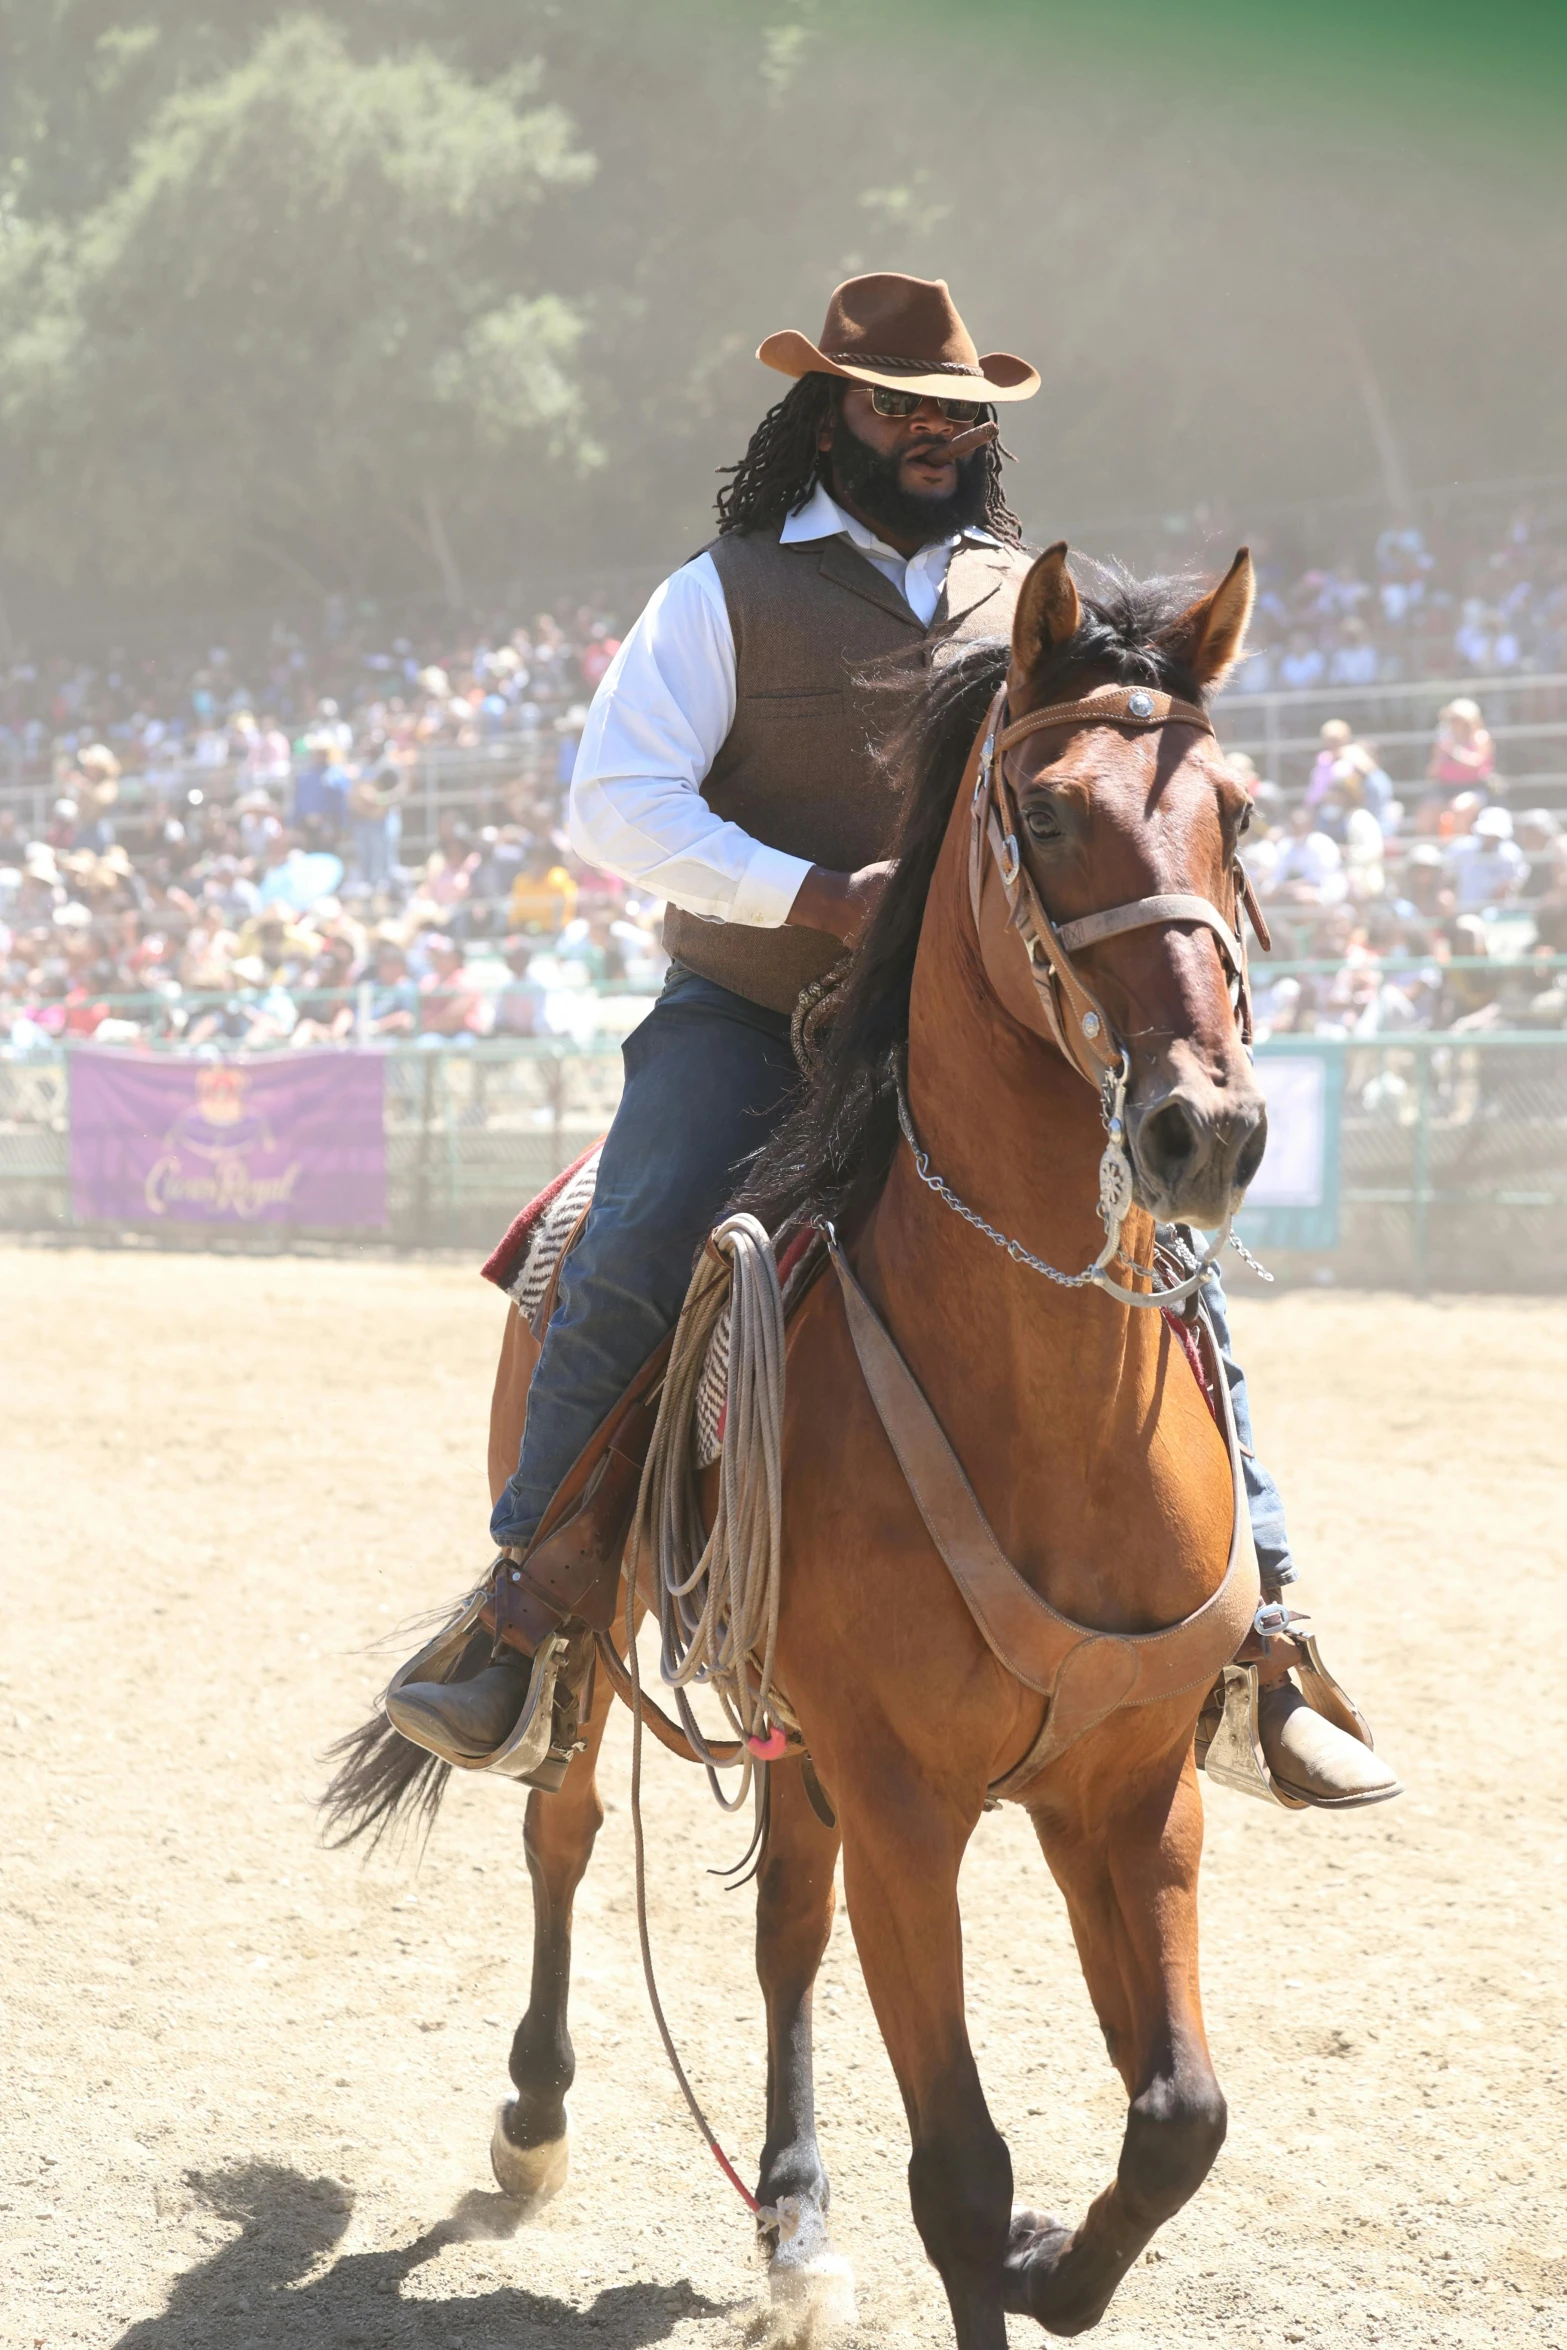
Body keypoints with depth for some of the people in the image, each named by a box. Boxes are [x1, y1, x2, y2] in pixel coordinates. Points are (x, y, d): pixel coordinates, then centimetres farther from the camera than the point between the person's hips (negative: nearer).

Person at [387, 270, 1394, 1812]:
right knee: (630, 1263, -25)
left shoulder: (1031, 601, 14)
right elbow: (616, 805, -8)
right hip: (748, 1020, -3)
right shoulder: (726, 598, 2)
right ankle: (523, 1621, -13)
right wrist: (810, 892, -20)